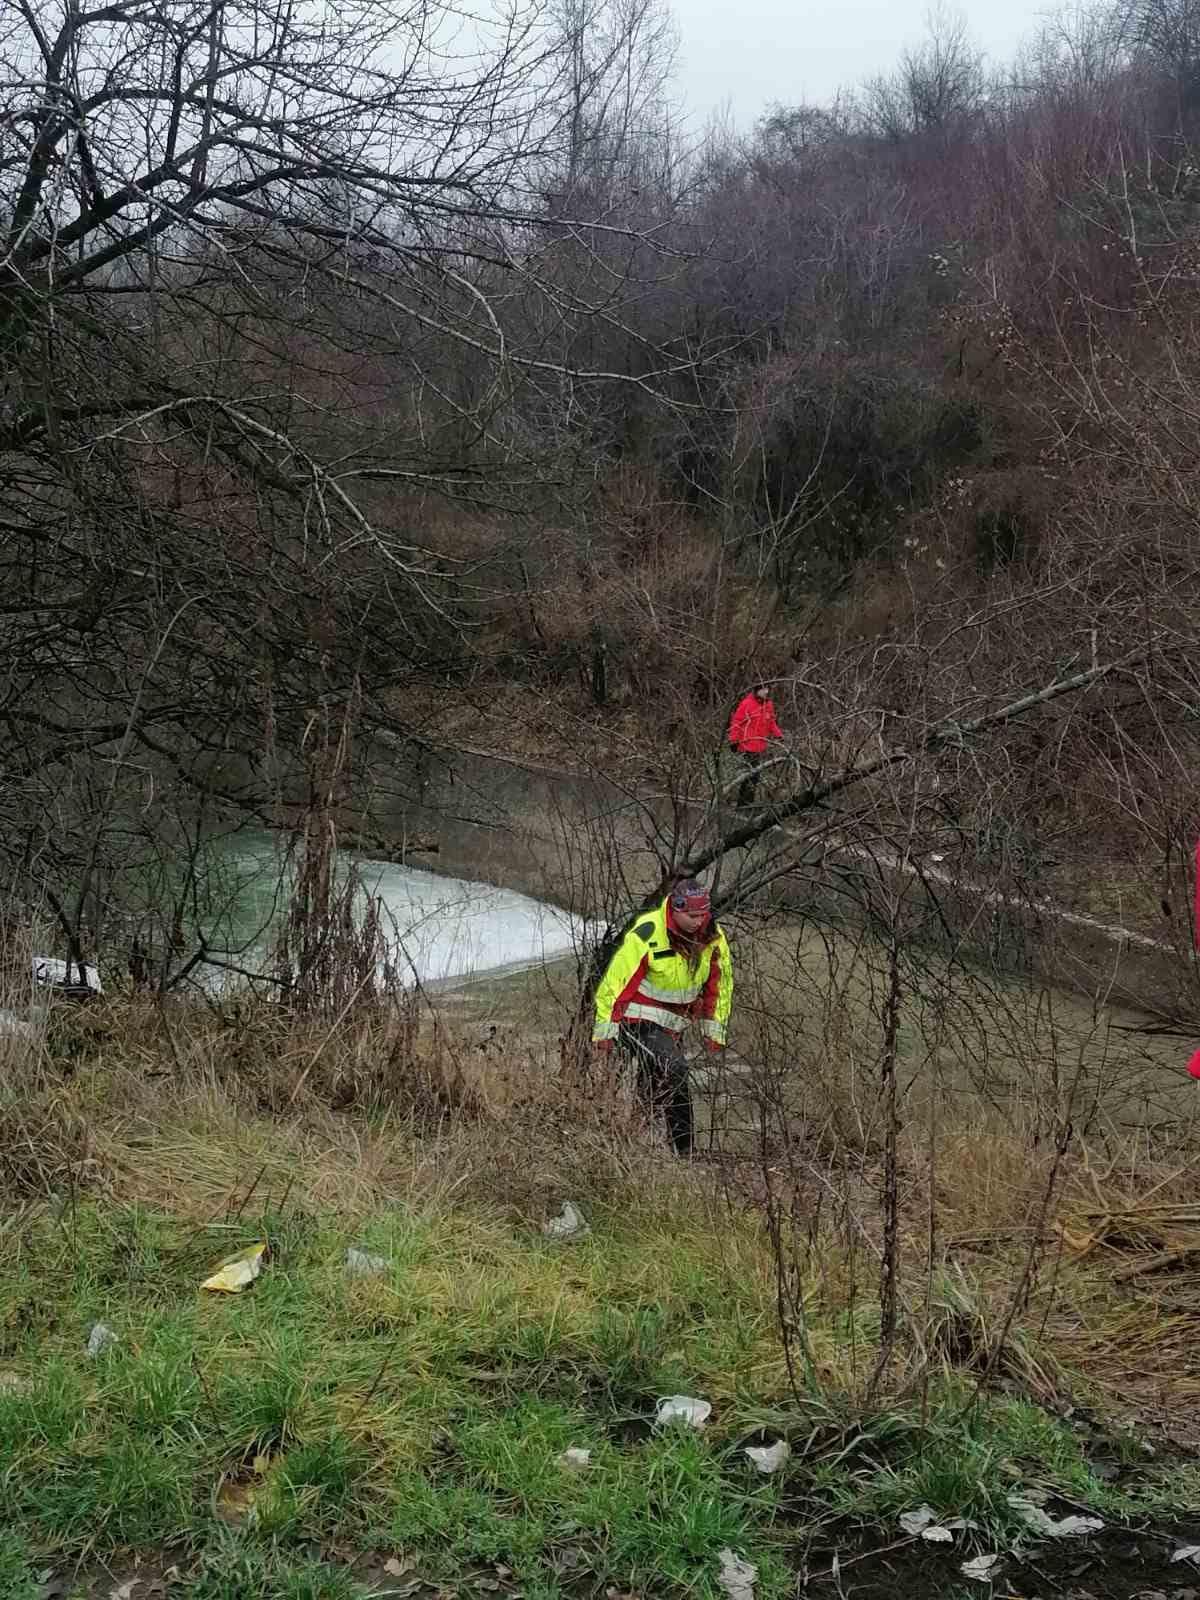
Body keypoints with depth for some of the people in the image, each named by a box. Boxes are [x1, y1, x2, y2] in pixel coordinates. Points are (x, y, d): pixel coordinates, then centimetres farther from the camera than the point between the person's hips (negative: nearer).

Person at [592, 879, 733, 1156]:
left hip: (672, 1026, 7)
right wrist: (605, 1030, -14)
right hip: (639, 1020, -7)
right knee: (674, 1070, -25)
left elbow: (720, 984, 10)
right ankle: (683, 1149, -13)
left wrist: (714, 1030, 11)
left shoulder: (713, 936, -4)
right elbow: (616, 981, -17)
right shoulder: (647, 935, -24)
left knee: (655, 1084, 13)